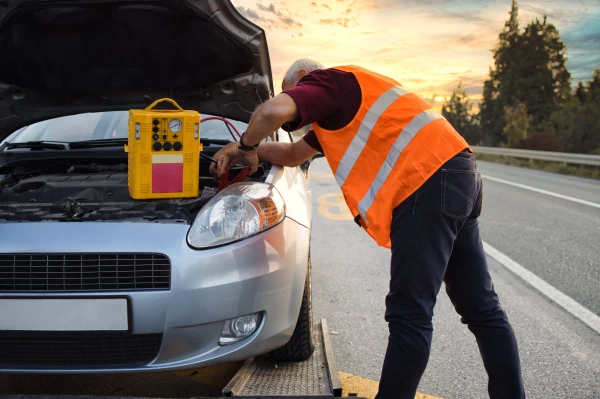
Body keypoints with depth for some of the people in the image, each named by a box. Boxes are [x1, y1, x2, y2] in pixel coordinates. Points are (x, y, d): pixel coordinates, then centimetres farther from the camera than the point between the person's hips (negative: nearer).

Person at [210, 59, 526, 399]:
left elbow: (274, 111, -18)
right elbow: (294, 155, 39)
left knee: (410, 315, -8)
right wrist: (243, 152, 31)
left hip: (430, 182, -11)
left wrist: (246, 144, 2)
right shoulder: (339, 107, 31)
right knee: (482, 308, 13)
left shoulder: (325, 82, 2)